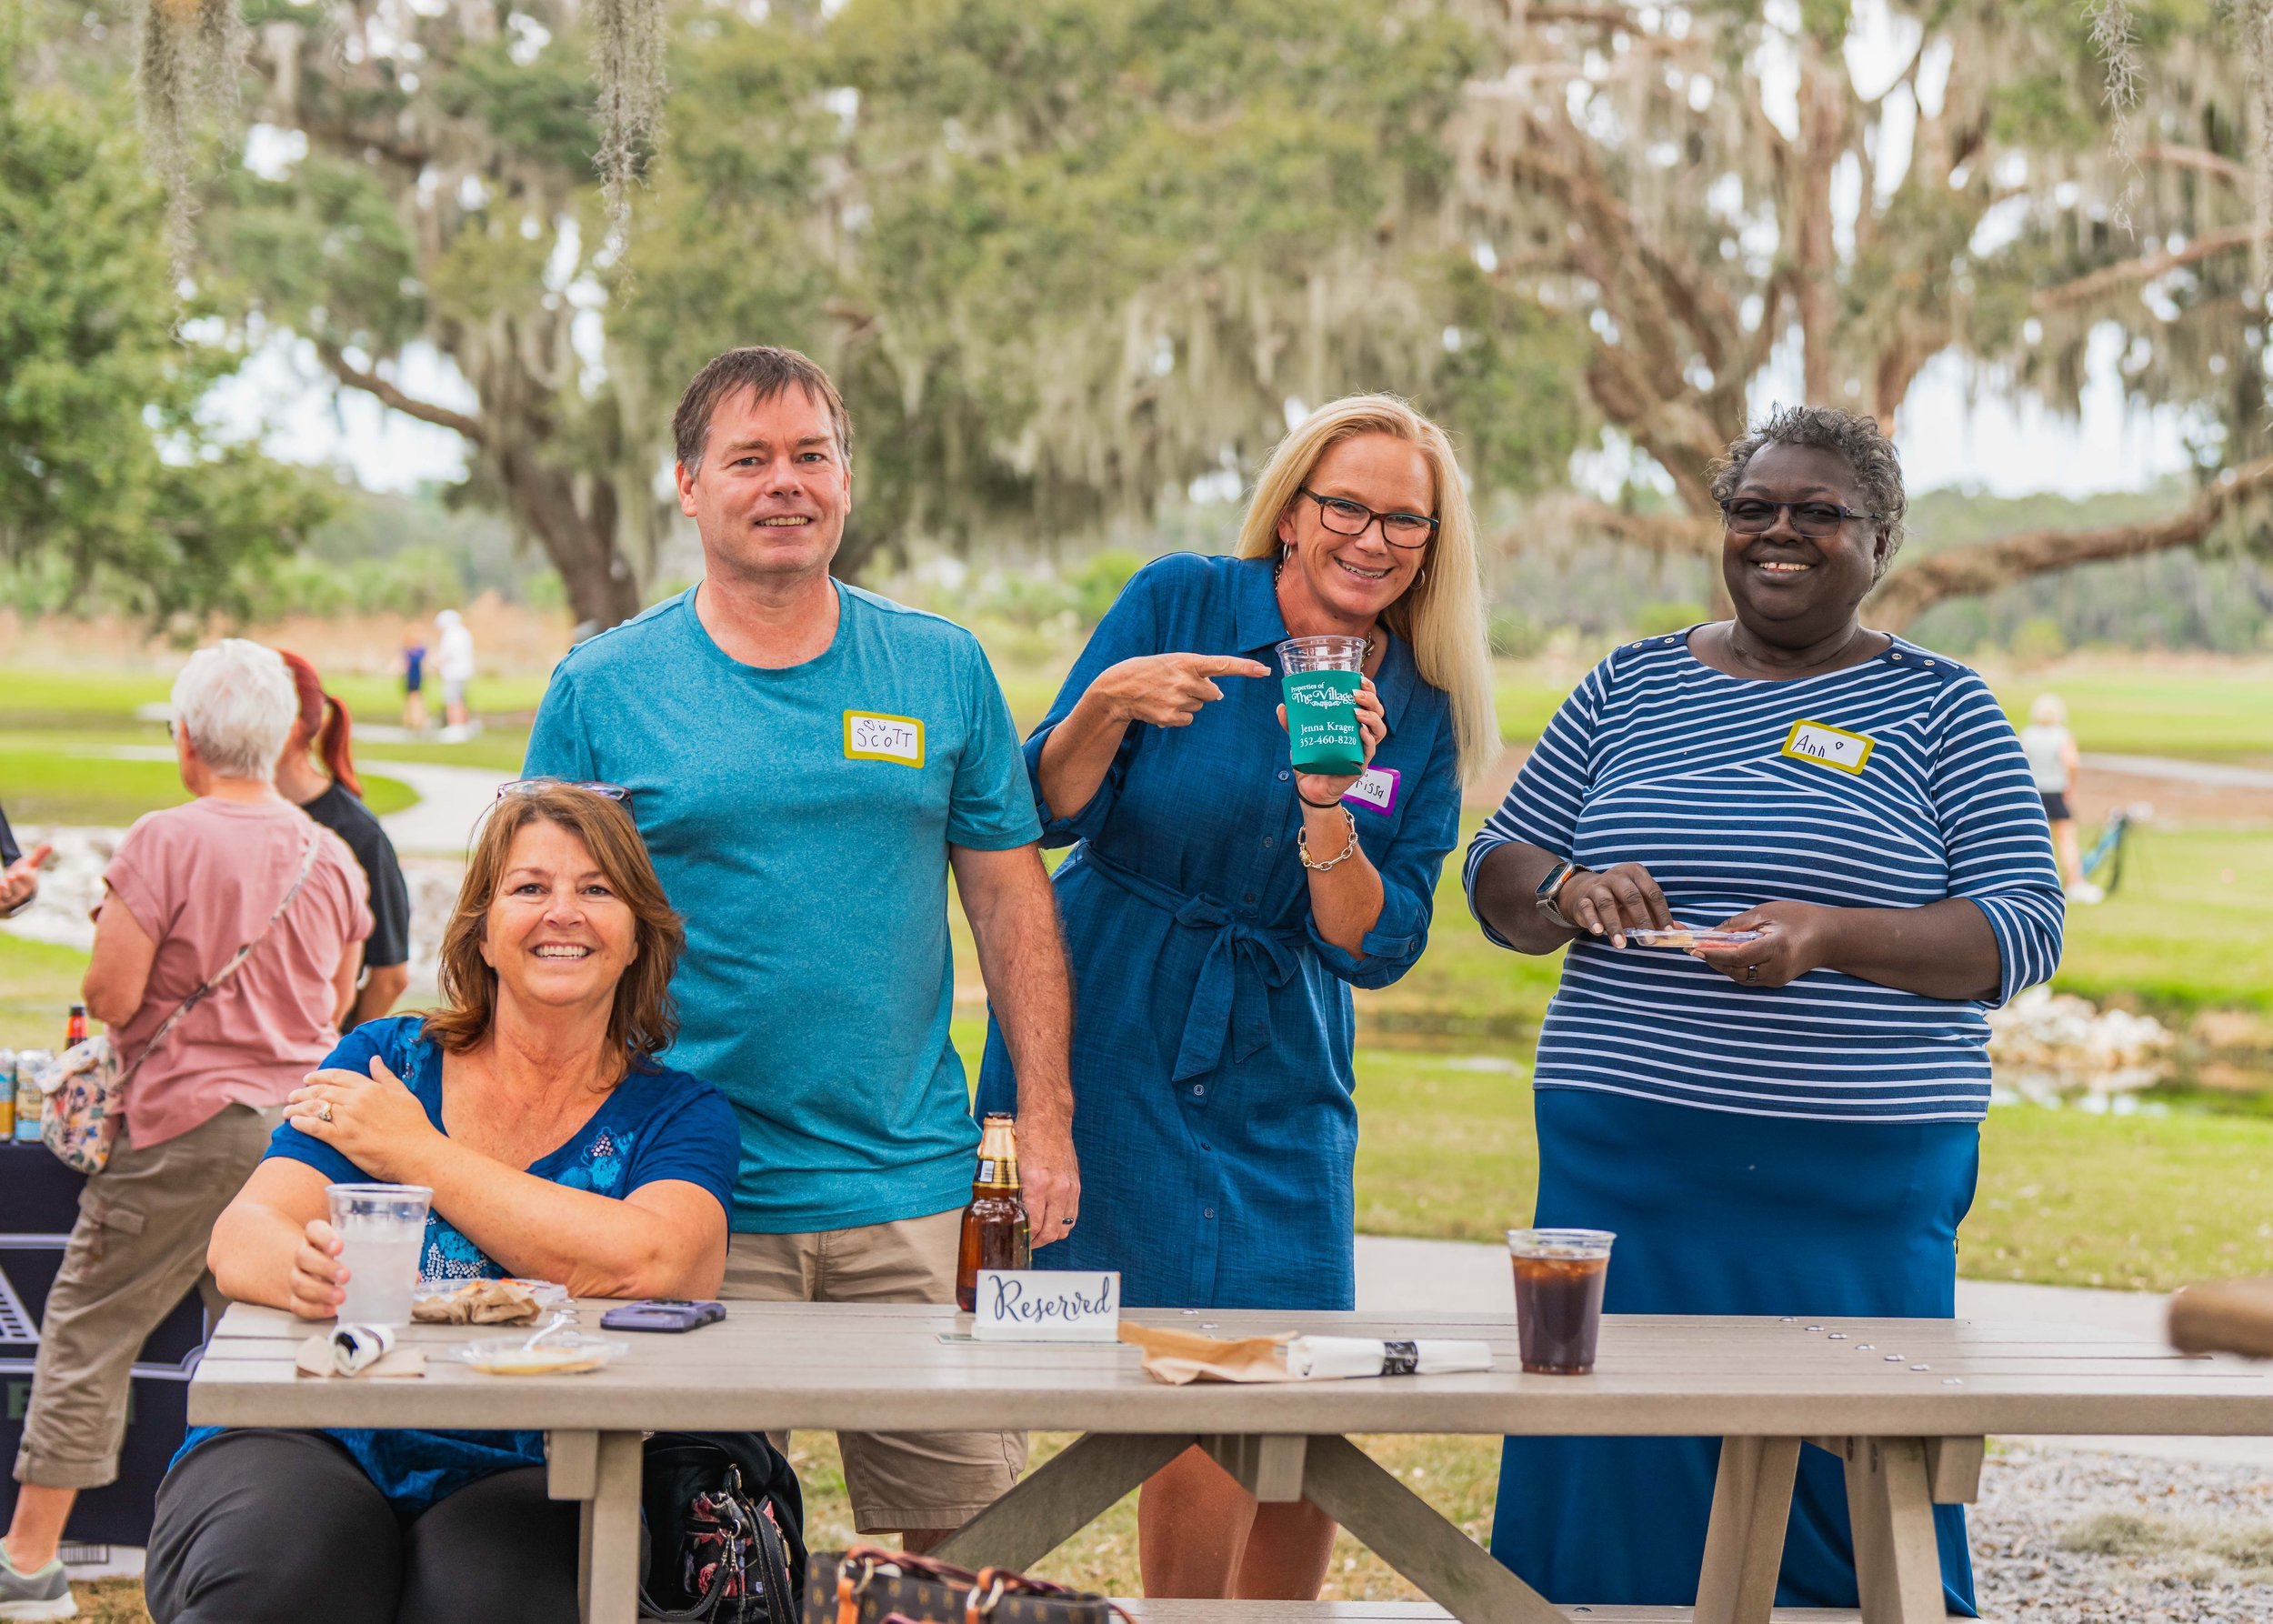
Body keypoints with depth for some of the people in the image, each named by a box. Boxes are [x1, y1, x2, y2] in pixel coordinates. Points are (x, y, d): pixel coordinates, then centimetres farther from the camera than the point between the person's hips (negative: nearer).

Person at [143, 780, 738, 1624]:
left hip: (524, 1479, -1)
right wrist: (305, 1269, -27)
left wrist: (415, 1152, -5)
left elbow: (647, 1266, -13)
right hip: (305, 1441, 2)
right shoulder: (383, 1058, 13)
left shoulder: (677, 1112, 9)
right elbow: (241, 1237, 0)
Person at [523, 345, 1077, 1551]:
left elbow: (1010, 898, 11)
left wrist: (1044, 1118, 4)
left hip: (915, 1191, 2)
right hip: (693, 1209, -1)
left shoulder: (942, 670, 8)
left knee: (964, 1536, 4)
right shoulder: (602, 687, 2)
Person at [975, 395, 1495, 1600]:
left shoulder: (1422, 719, 5)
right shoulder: (1182, 603, -4)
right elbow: (1044, 813, -5)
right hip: (1110, 1040, -4)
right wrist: (1106, 709, -24)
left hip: (1277, 1080, 4)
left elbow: (1375, 953, -1)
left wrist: (1326, 812, -17)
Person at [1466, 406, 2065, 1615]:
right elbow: (1496, 876, 15)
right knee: (1613, 1494, 1)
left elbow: (2023, 928, -2)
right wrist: (1564, 893, -9)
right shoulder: (1627, 688, 13)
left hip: (1857, 1188, -2)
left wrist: (1835, 938, -19)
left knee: (1854, 1511, -1)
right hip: (1625, 1163, 2)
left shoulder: (1939, 710, 5)